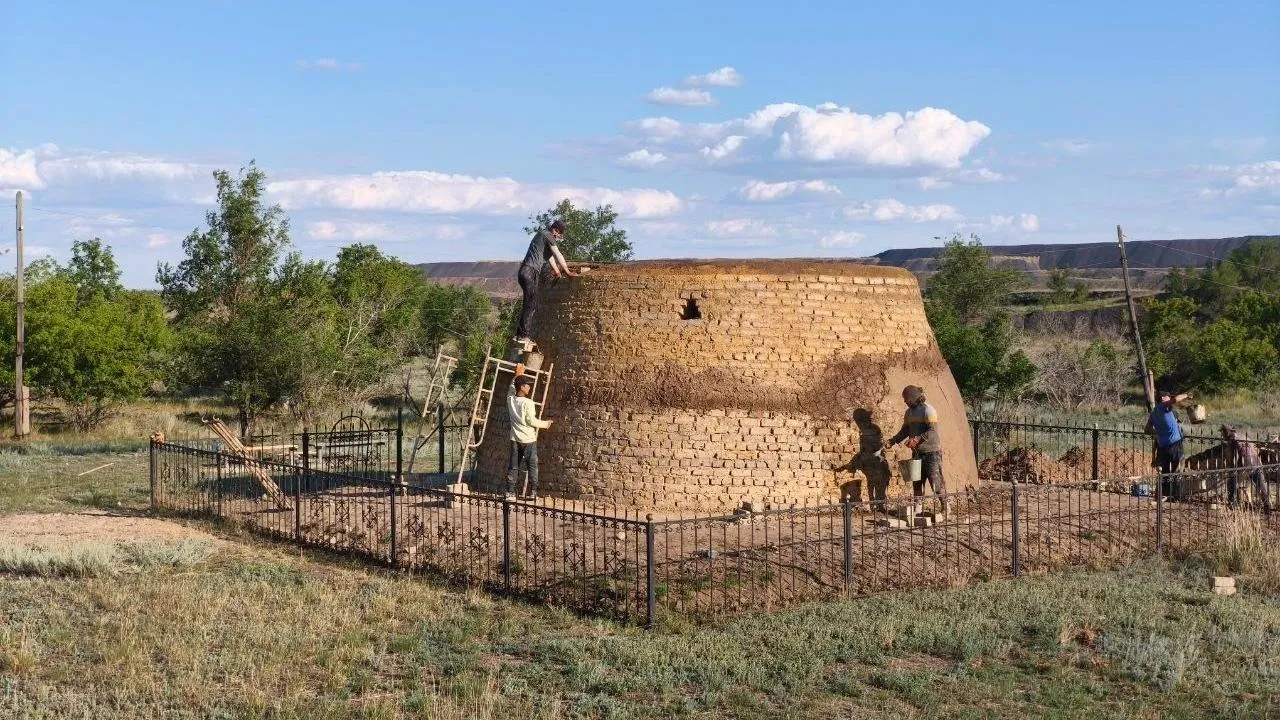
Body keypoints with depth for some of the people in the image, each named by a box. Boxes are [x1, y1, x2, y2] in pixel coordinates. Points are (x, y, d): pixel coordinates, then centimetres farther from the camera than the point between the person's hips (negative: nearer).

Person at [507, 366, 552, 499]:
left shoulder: (510, 399, 1)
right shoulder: (528, 403, -16)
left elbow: (511, 388, 24)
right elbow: (531, 421, -16)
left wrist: (517, 376, 28)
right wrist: (545, 424, 0)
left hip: (515, 439, 5)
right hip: (529, 439, -5)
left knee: (513, 466, 9)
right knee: (532, 466, 3)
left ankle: (510, 490, 7)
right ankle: (533, 491, 0)